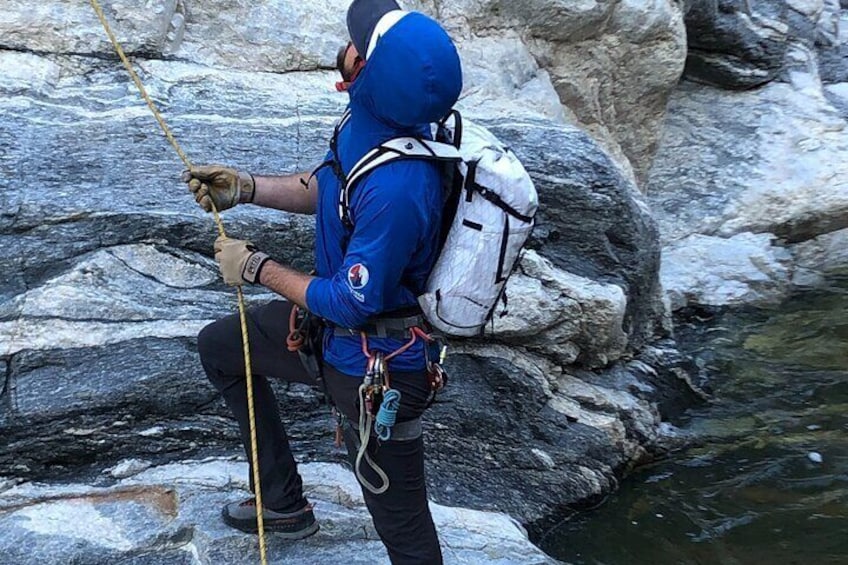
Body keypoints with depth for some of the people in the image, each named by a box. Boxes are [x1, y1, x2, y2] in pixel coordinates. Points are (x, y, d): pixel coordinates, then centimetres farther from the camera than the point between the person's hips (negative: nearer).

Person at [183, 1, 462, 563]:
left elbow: (352, 303, -26)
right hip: (332, 326, 10)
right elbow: (326, 189, 10)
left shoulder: (398, 187, -37)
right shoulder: (368, 117, -10)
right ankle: (285, 503, 36)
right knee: (218, 346, 25)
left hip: (377, 363, -9)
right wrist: (245, 188, -2)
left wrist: (255, 268, -14)